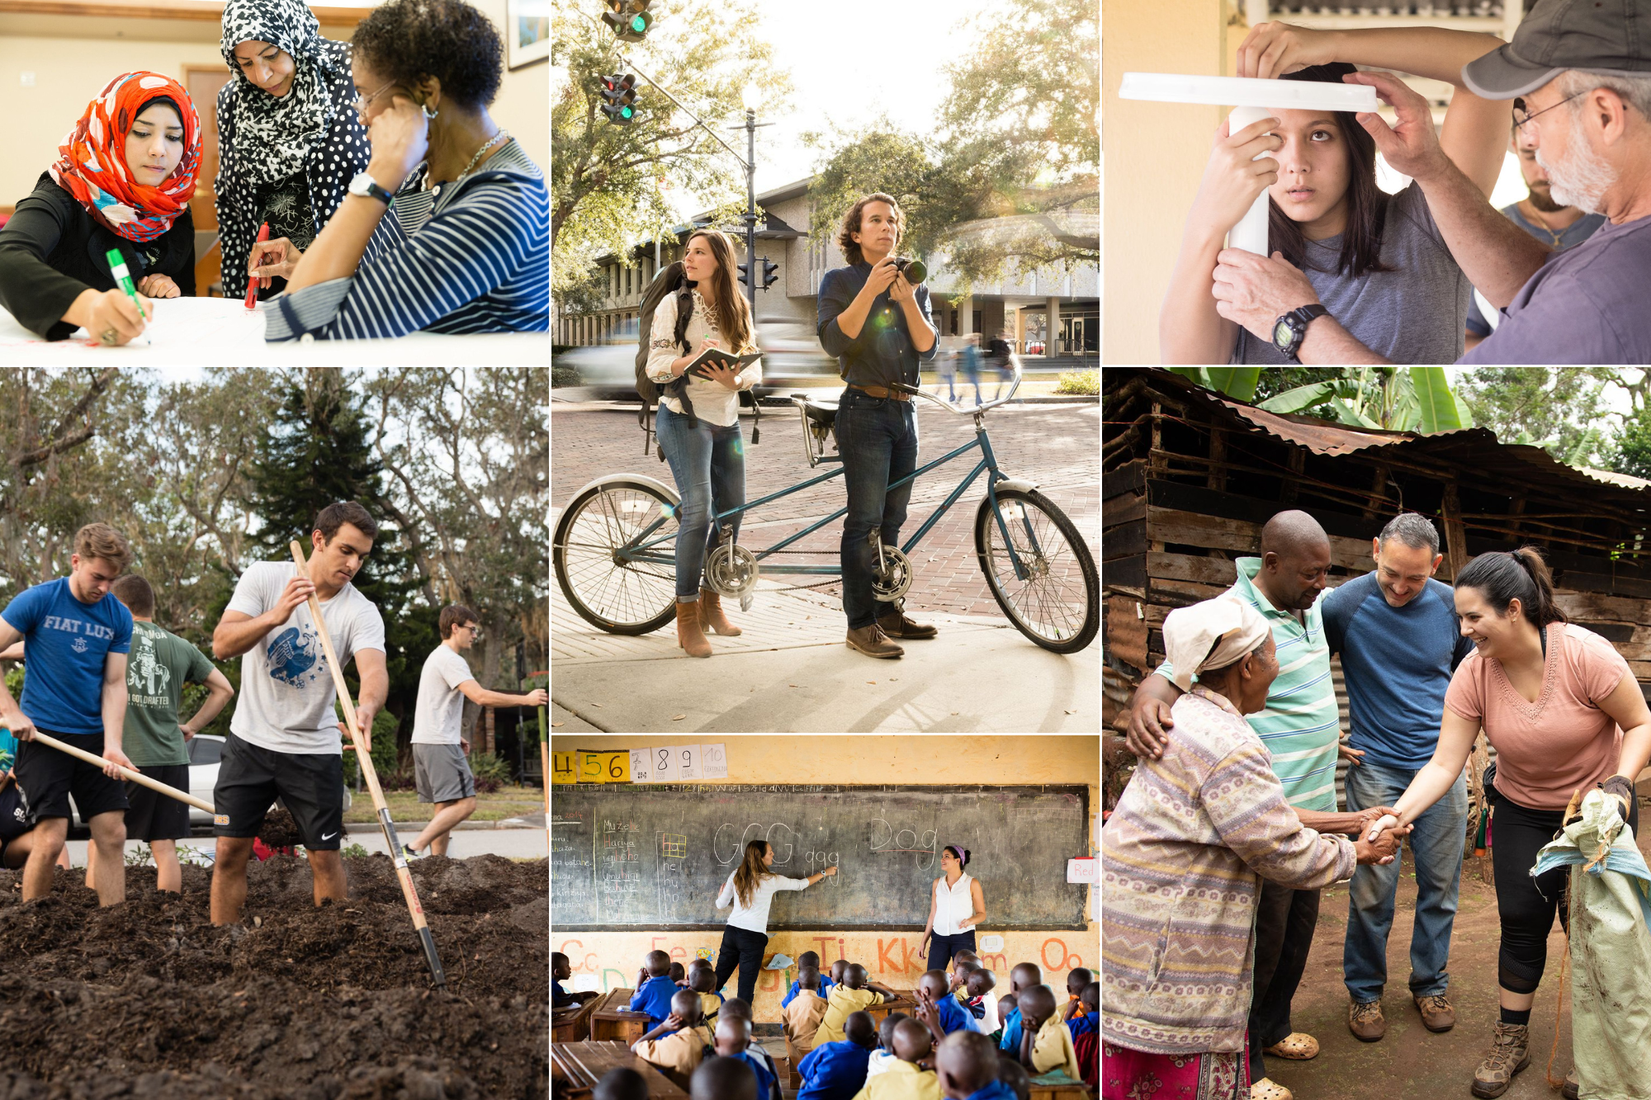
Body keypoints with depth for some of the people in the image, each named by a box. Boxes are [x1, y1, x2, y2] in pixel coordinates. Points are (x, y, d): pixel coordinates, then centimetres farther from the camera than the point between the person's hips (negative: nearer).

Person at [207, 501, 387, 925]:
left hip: (315, 750, 0)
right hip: (250, 741, 1)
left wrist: (366, 707, -53)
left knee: (326, 858, 1)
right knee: (229, 853, 2)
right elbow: (222, 645, -19)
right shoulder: (263, 576, -8)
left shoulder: (362, 612, -11)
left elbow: (374, 669, -30)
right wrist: (276, 615, -37)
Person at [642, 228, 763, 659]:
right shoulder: (674, 304, -4)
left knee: (732, 511, 8)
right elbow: (655, 366, -10)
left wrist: (734, 379, -19)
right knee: (698, 509, -18)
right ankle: (686, 616, -12)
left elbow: (755, 365, 4)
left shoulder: (739, 309, 8)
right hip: (684, 417, -5)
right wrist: (691, 359, -29)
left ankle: (712, 603, 26)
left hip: (727, 421, 6)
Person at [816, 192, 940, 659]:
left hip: (905, 410, 5)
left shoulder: (914, 286, 15)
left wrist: (907, 299, -12)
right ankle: (860, 624, -5)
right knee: (864, 520, -8)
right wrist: (870, 289, -19)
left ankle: (889, 611, 19)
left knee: (892, 519, 11)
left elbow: (927, 348, 2)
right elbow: (834, 341, -14)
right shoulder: (840, 281, 2)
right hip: (865, 410, -5)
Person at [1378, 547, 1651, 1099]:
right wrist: (1395, 816, -31)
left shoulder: (1585, 653, -28)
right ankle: (1511, 1040, 21)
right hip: (1521, 812, 3)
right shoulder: (1473, 673, -18)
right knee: (1522, 923, 4)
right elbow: (1444, 763, -18)